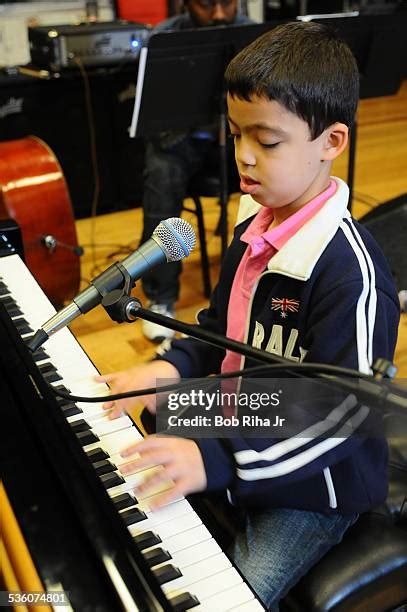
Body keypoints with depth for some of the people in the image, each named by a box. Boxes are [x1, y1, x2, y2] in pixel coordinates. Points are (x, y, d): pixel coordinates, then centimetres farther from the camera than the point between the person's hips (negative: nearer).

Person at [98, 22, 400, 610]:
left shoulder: (350, 269, -28)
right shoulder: (253, 227, -1)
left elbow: (342, 413, -29)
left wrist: (217, 459, -36)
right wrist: (173, 366, -8)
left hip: (313, 486, -7)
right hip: (239, 439, 8)